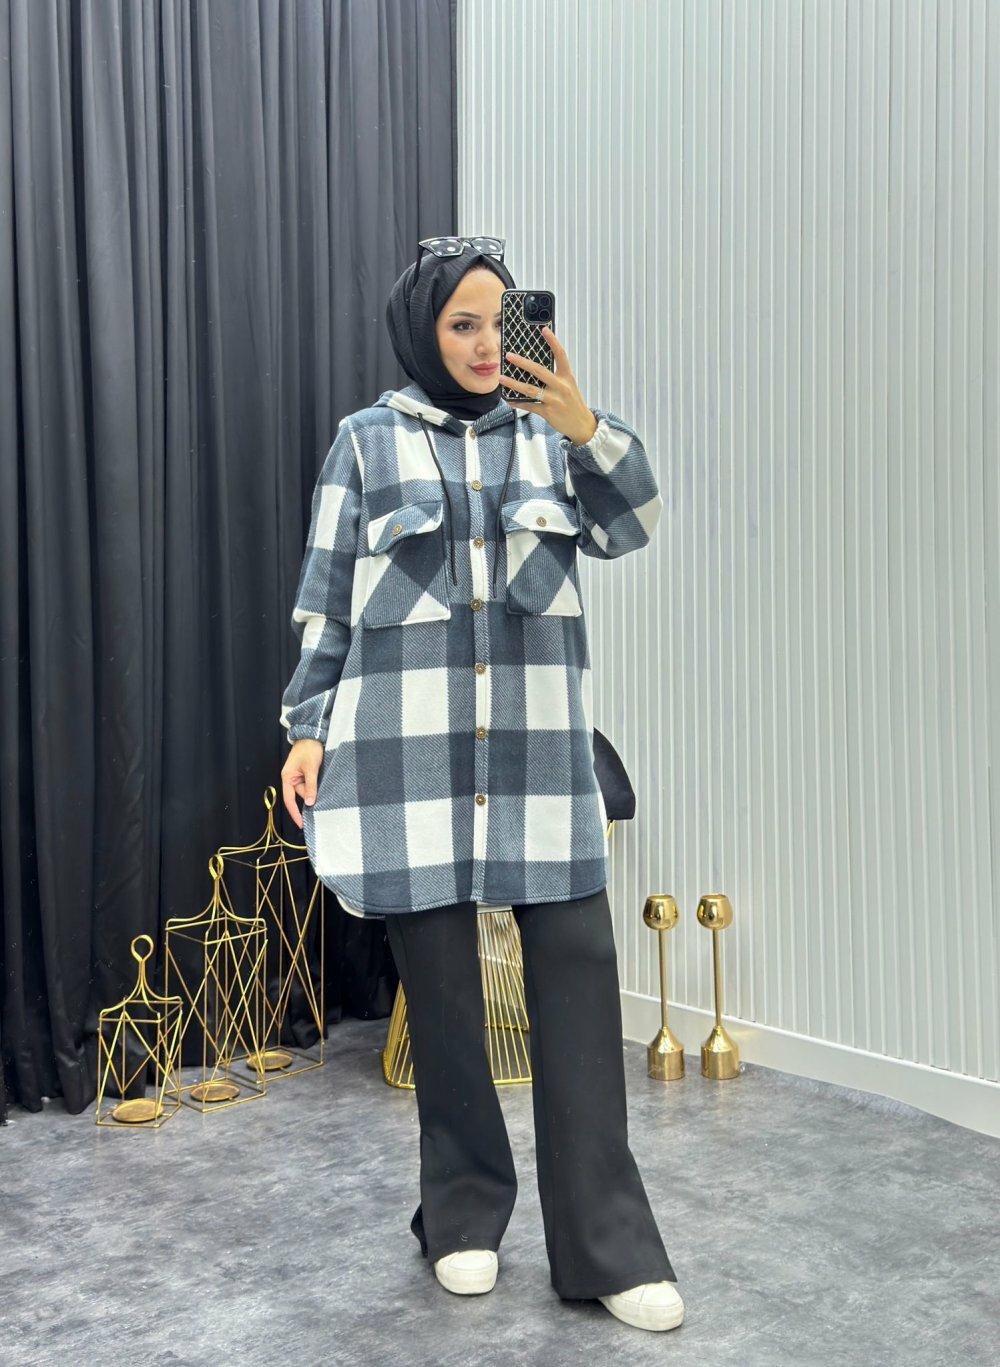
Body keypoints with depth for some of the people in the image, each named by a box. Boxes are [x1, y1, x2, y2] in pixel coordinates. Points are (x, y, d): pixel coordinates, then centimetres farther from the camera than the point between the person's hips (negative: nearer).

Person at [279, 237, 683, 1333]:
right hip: (408, 747, -1)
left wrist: (588, 430, -19)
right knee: (439, 984, 5)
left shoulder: (546, 434, 12)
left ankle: (605, 1244, 3)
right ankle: (464, 1218, 23)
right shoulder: (368, 441, 8)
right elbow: (325, 598, 7)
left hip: (537, 745, 2)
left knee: (578, 968, -6)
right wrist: (307, 728, 2)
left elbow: (629, 527, -2)